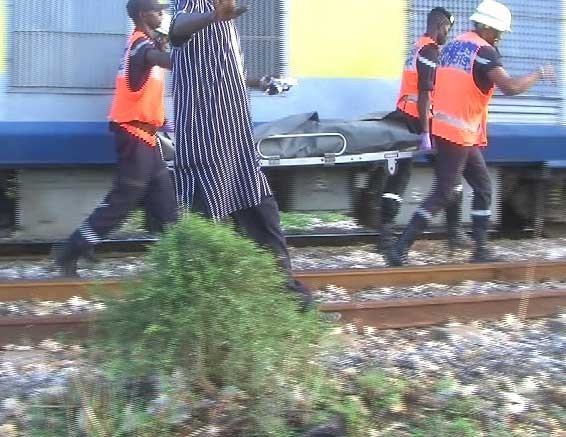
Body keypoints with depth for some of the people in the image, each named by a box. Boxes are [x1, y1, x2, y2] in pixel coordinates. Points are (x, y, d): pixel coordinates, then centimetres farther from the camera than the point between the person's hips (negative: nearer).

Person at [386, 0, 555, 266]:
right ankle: (400, 249, -7)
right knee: (443, 194, -6)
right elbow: (510, 87, -24)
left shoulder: (453, 45, 13)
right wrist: (540, 74, -10)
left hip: (445, 128, 9)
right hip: (459, 133, -9)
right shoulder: (484, 51, -13)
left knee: (483, 188, 15)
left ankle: (481, 250, 18)